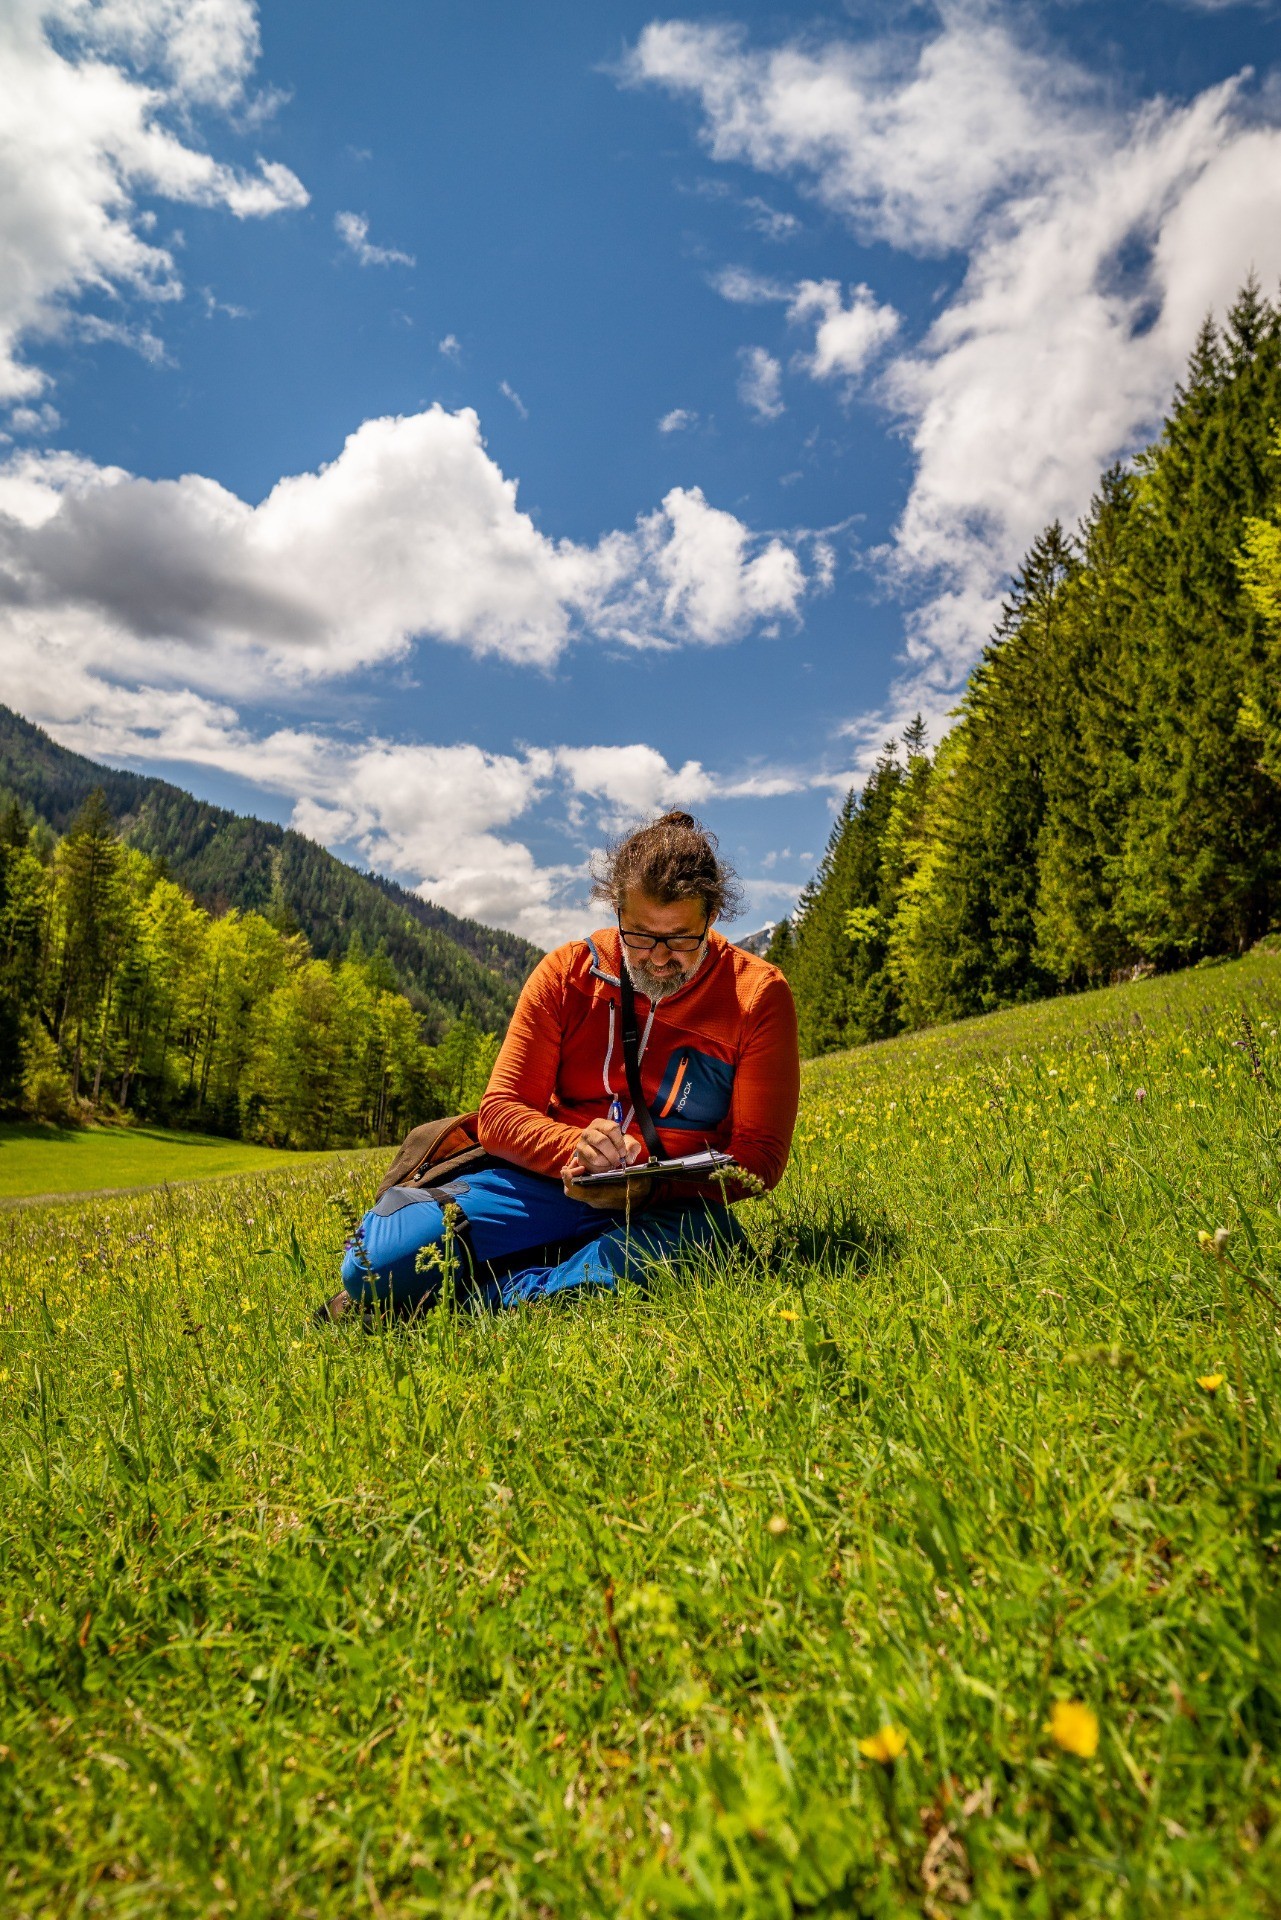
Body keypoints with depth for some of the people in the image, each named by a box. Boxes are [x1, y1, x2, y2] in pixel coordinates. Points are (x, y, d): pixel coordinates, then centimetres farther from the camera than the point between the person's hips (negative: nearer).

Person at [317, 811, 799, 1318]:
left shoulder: (757, 995, -6)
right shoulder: (566, 973, -1)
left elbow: (760, 1155, -7)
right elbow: (500, 1114, -4)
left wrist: (654, 1185, -25)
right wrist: (574, 1148, -26)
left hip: (668, 1204, 0)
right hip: (547, 1180, 1)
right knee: (381, 1260, -25)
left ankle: (476, 1296, -16)